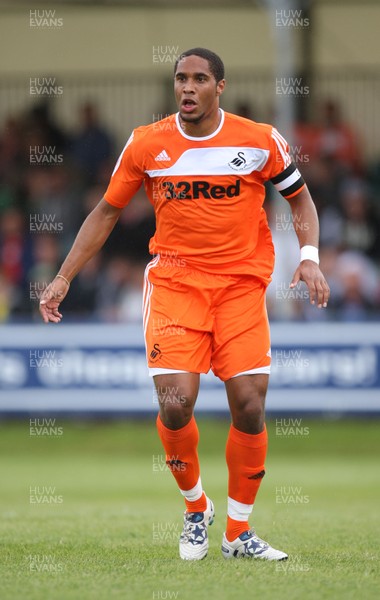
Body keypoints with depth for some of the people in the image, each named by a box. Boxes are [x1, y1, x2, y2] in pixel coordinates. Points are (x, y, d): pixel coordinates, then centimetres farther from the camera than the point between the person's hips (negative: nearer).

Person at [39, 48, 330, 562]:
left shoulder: (260, 140, -2)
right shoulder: (147, 144, 0)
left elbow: (299, 196, 12)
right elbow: (106, 212, 11)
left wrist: (309, 257, -5)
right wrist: (63, 278, 8)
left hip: (242, 284, 0)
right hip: (174, 283, 0)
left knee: (249, 407, -7)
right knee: (176, 404, -16)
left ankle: (238, 531, 10)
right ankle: (196, 508, 11)